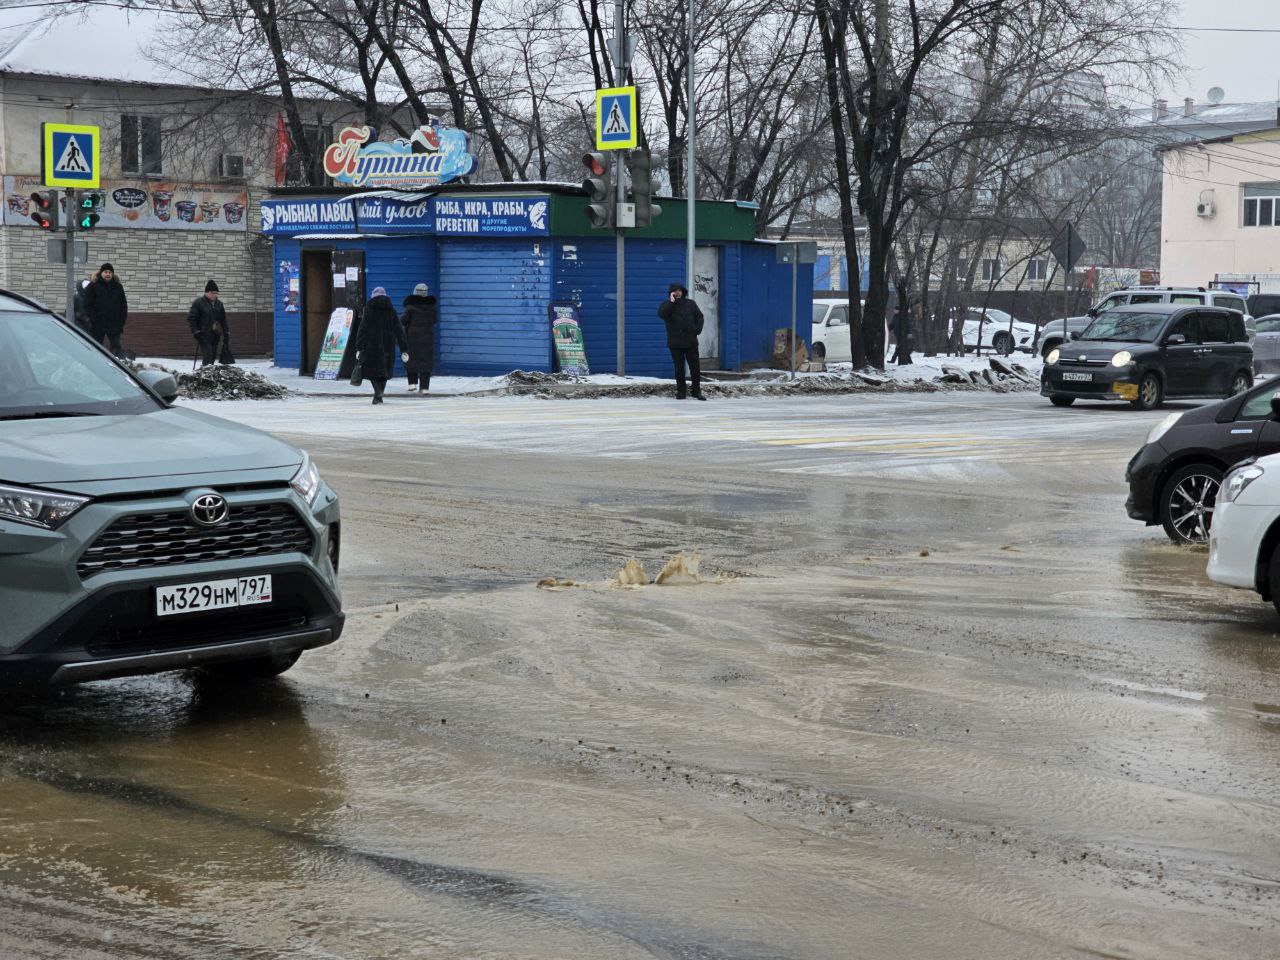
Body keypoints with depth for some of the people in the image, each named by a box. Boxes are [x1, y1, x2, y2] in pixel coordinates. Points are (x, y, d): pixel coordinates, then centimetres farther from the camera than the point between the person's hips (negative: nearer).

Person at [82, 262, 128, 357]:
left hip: (114, 324, 2)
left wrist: (122, 320, 3)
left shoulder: (118, 286, 10)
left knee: (116, 346, 0)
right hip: (97, 324, -2)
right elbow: (87, 304, -1)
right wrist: (93, 318, -10)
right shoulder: (93, 286, 1)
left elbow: (123, 305, 12)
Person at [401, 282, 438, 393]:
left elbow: (403, 321, -10)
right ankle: (425, 387, 1)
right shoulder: (431, 306, 0)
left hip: (413, 336, -2)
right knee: (426, 361, 4)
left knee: (411, 360, 12)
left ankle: (413, 383, 4)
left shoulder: (411, 306, -11)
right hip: (428, 337, 2)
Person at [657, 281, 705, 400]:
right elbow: (661, 314, -18)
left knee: (695, 368, 0)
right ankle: (680, 392, 8)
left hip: (691, 342, 2)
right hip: (675, 343, -2)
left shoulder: (690, 304, 10)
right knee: (679, 368, 1)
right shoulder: (666, 305, 3)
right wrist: (671, 302, -22)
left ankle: (697, 391, 6)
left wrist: (697, 330, 1)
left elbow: (699, 317, 15)